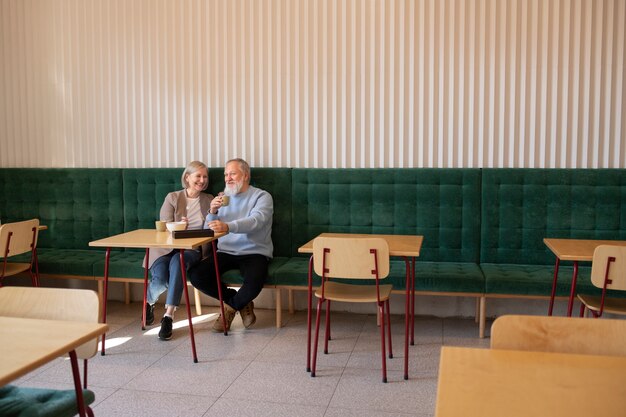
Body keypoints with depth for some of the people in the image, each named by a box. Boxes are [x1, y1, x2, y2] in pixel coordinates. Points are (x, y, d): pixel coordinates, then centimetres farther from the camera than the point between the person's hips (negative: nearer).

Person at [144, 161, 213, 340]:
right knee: (161, 279, -29)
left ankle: (168, 316, -35)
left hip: (193, 249, 0)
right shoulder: (172, 198, 11)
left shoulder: (209, 200, 16)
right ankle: (149, 302, 10)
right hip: (166, 246, 0)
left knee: (178, 260, -37)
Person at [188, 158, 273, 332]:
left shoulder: (262, 196, 0)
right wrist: (213, 212, -10)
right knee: (195, 275, -20)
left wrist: (227, 226, -39)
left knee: (254, 282, -36)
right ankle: (242, 303, 0)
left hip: (254, 252, -4)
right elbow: (207, 231, 12)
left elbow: (255, 221, -22)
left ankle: (230, 307, 2)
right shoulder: (223, 198, 17)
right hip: (225, 252, 5)